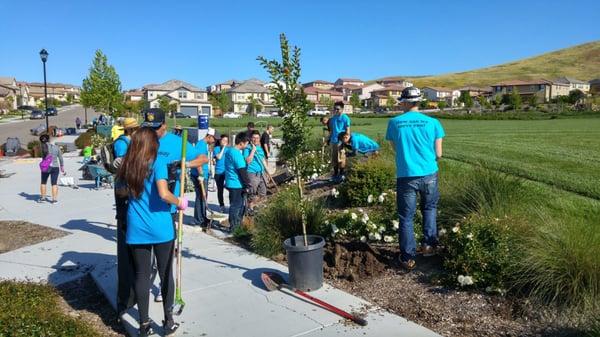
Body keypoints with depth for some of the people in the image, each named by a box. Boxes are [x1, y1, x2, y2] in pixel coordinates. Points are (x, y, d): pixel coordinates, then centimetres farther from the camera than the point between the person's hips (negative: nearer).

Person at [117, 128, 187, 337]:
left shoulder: (127, 165, 5)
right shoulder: (158, 162, -10)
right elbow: (163, 194, -22)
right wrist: (179, 202, -5)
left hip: (137, 229, 4)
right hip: (161, 229, -4)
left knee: (141, 276, 10)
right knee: (166, 274, 10)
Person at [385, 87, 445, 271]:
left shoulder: (394, 123, -3)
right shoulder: (433, 123, -3)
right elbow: (438, 154, 1)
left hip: (406, 176, -1)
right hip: (429, 175, 1)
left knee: (406, 217, 9)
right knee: (429, 208, 26)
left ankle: (408, 257, 14)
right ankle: (429, 244, 21)